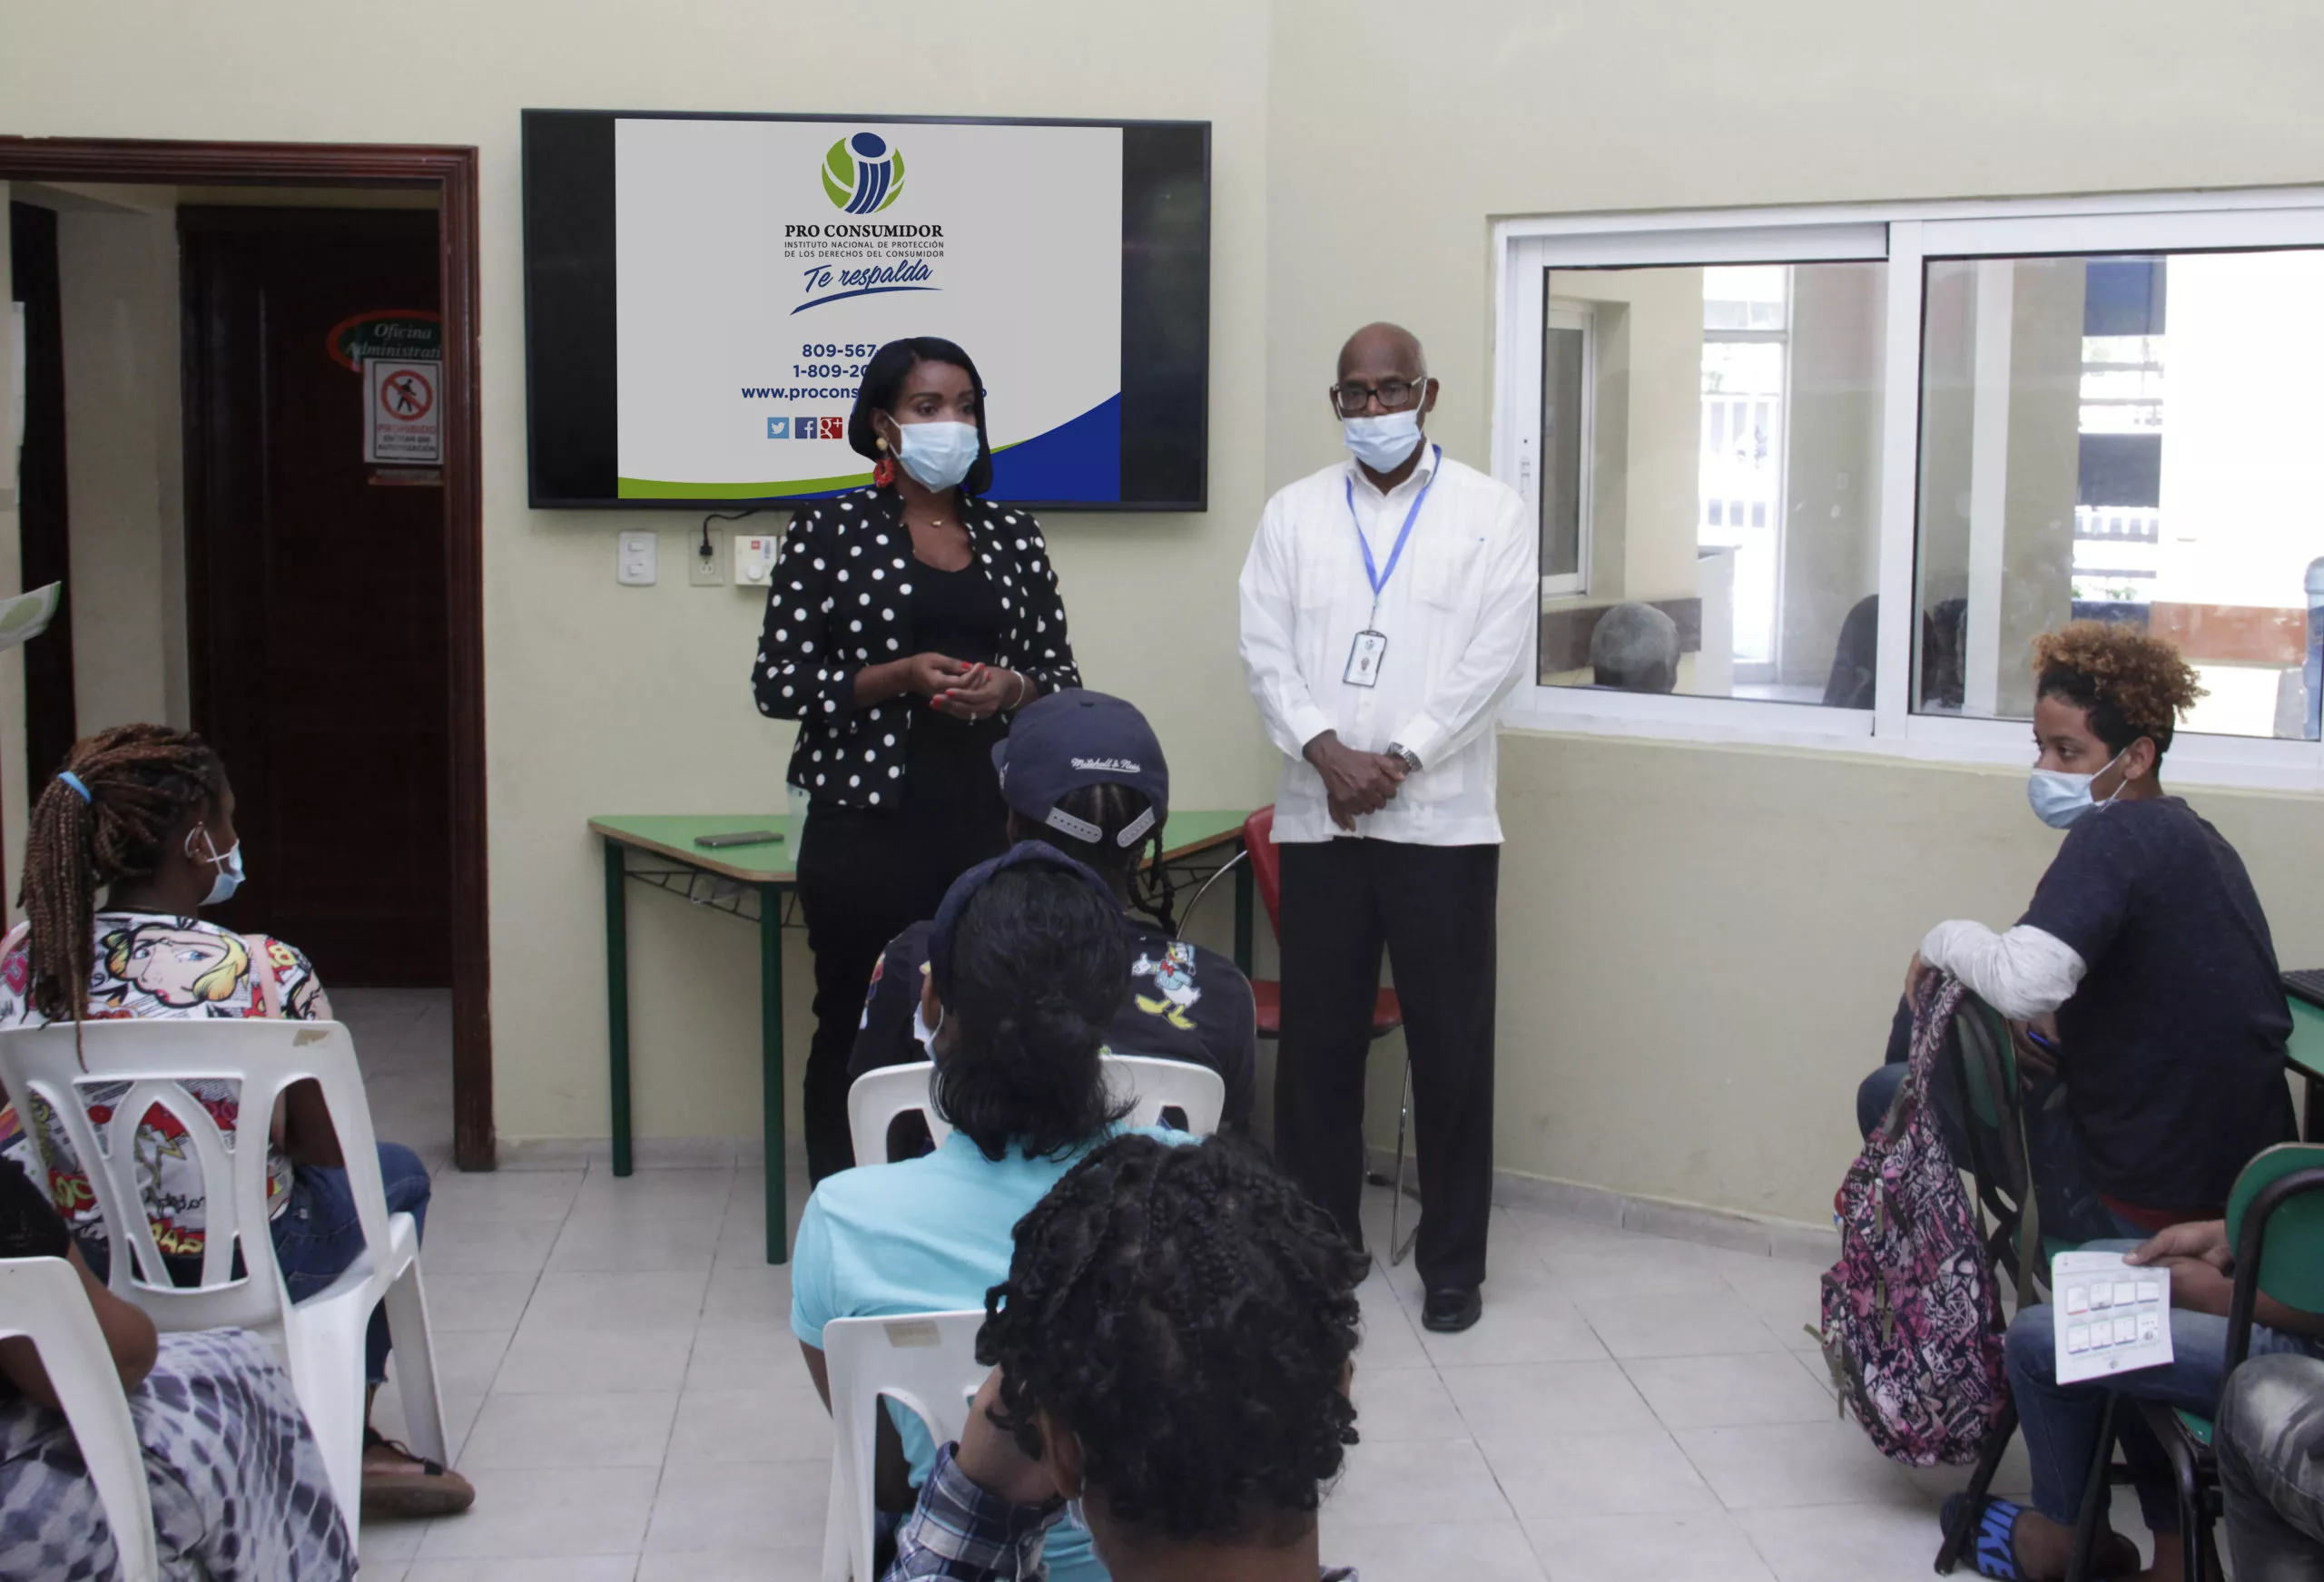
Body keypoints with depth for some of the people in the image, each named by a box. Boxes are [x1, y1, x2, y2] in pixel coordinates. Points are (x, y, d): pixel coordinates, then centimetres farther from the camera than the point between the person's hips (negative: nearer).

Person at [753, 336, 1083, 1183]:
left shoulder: (1014, 536, 12)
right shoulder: (828, 531, 2)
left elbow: (1061, 675, 15)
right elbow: (778, 681, -1)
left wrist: (1012, 686, -7)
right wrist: (896, 677, -14)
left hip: (991, 820, 3)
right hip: (867, 825, -3)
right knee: (857, 1029, 3)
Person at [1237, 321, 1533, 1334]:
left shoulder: (1489, 513, 3)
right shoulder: (1294, 514, 10)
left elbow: (1495, 659, -5)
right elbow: (1265, 651, 3)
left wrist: (1397, 760, -13)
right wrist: (1328, 752, -12)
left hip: (1440, 819, -2)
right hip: (1318, 817, 2)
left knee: (1451, 1045, 2)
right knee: (1317, 1038, 7)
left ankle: (1453, 1263, 14)